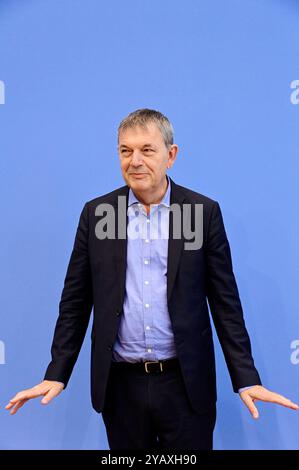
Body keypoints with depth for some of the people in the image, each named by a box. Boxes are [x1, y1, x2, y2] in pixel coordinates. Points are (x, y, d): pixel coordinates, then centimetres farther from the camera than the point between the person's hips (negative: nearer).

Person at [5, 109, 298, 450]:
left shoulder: (205, 212, -3)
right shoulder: (96, 212, 1)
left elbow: (225, 301, -1)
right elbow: (75, 301, 4)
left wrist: (246, 379, -5)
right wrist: (56, 374, 1)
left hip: (186, 383, -1)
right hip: (120, 384, 2)